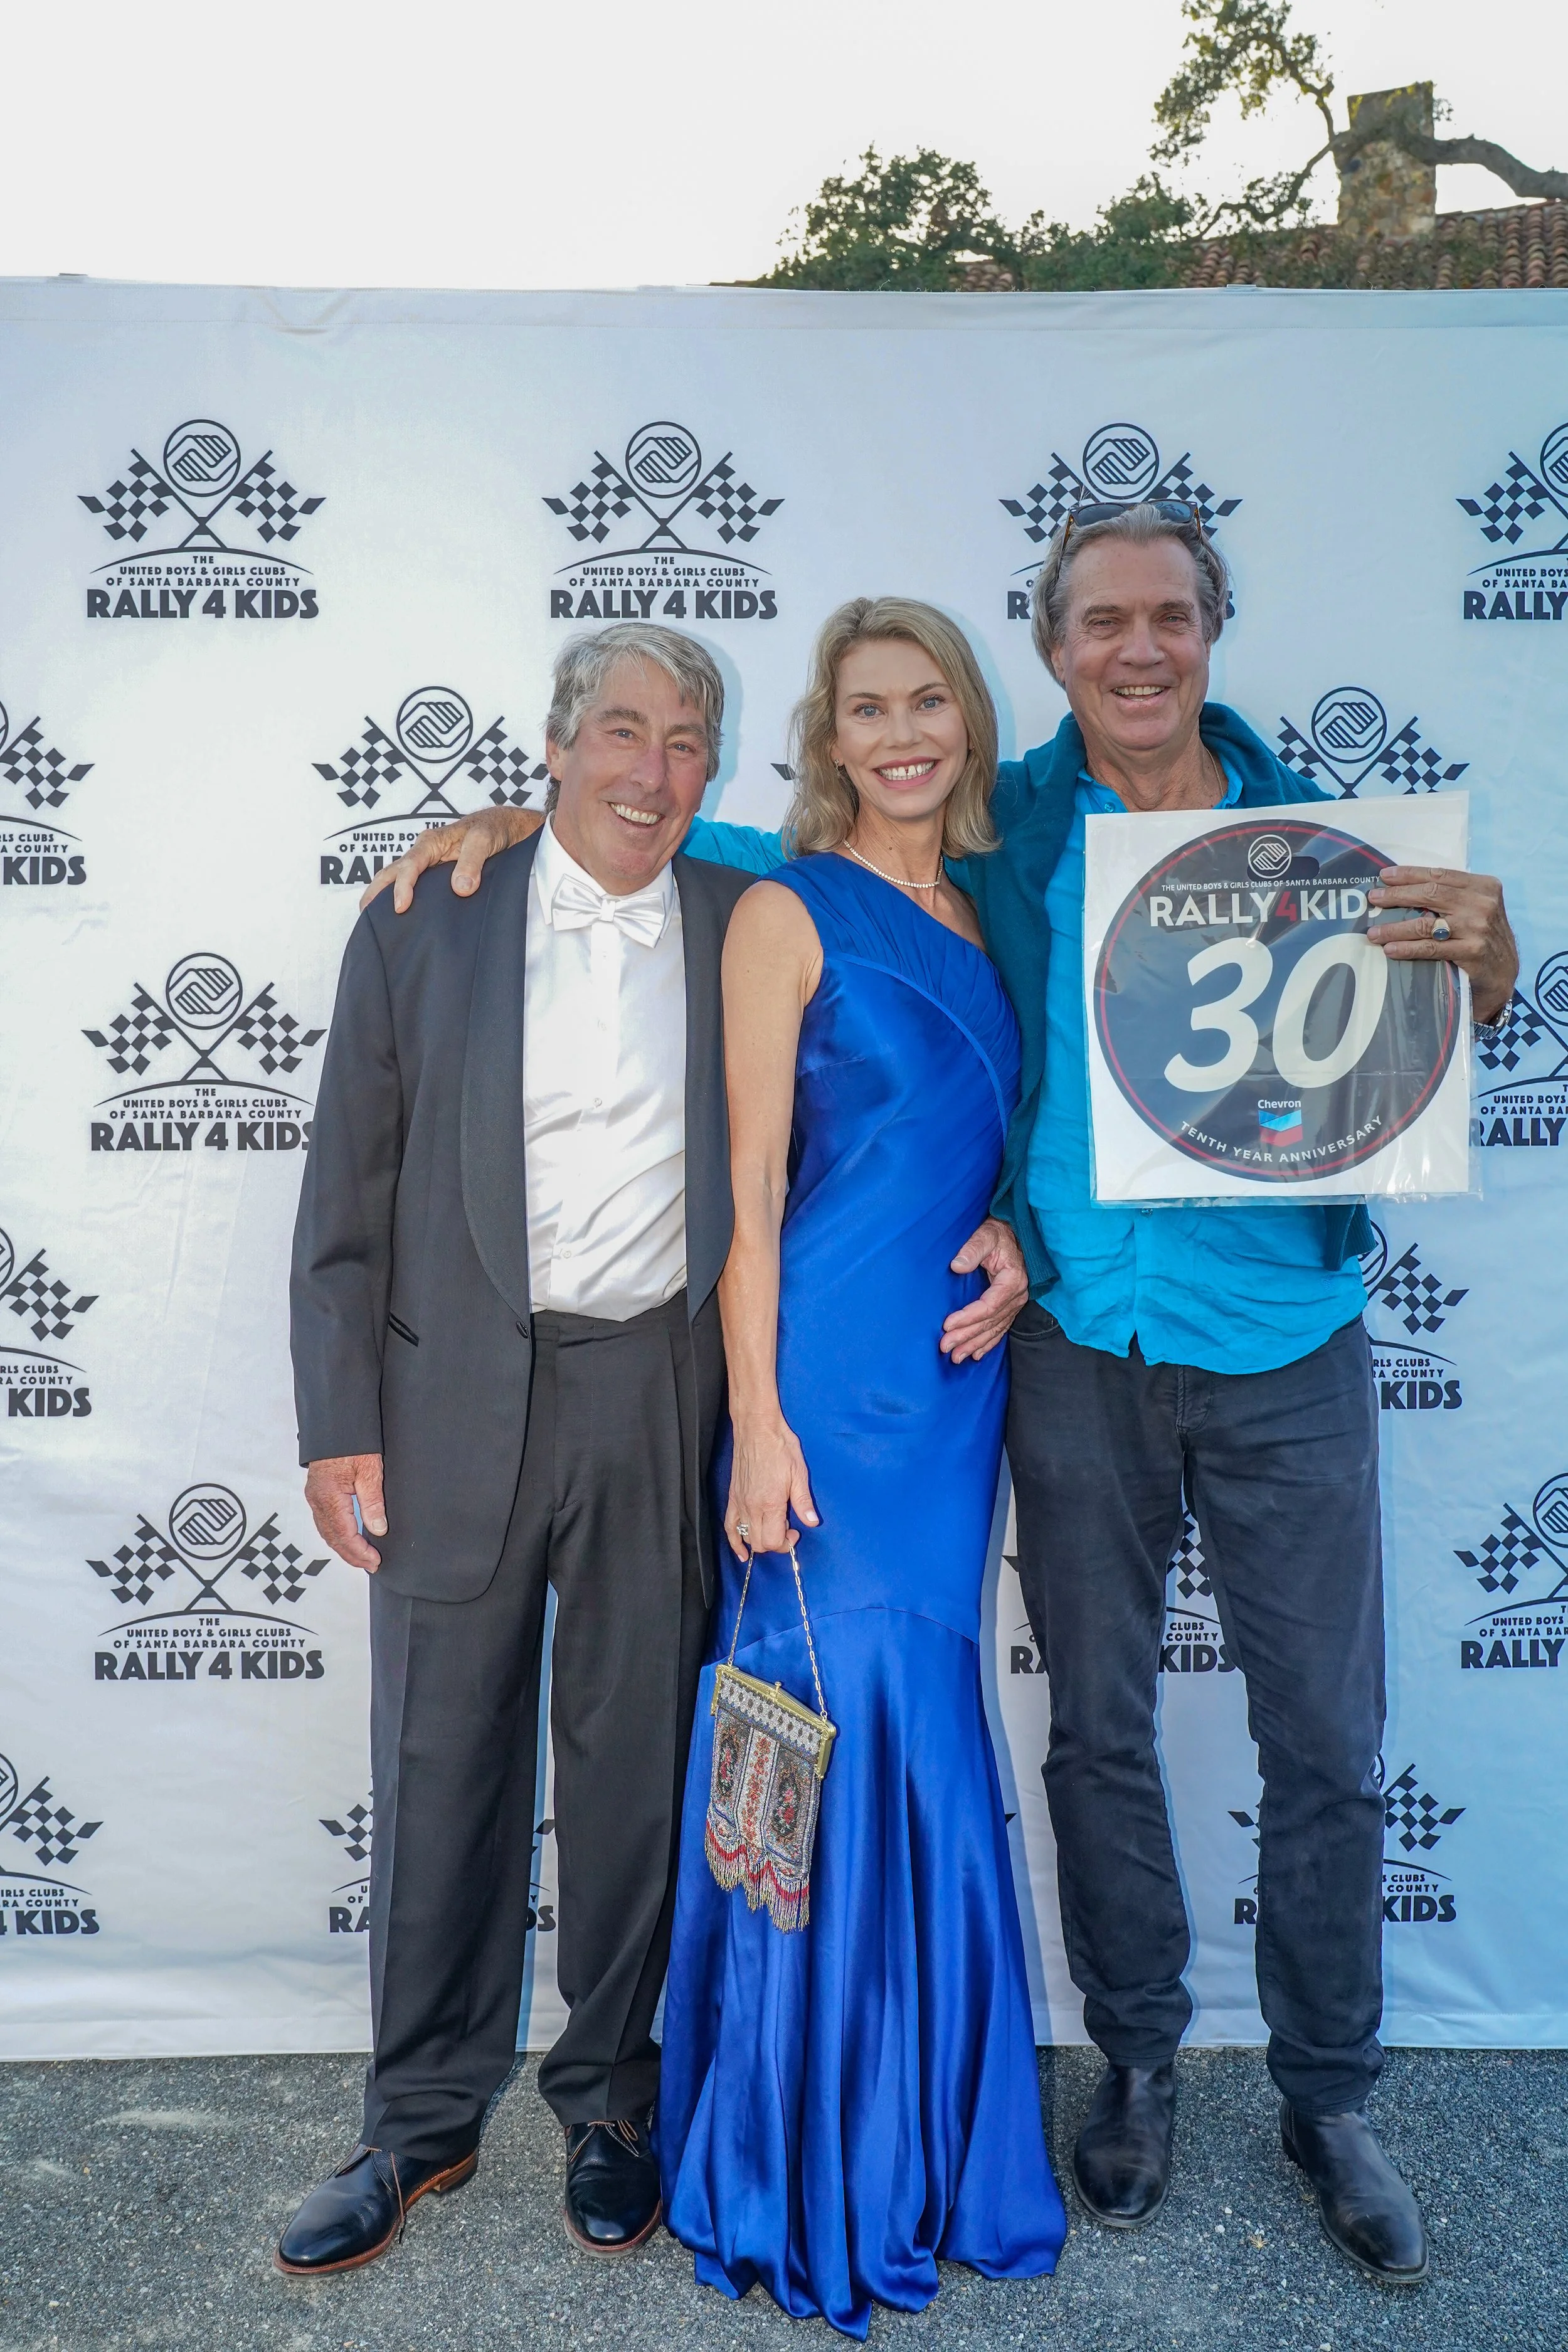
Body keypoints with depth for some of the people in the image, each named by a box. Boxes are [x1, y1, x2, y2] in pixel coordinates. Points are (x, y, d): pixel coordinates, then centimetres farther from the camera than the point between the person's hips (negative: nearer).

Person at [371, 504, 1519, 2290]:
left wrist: (1481, 961, -15)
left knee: (1327, 1745, 8)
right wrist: (527, 829, -1)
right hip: (1083, 1349, 0)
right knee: (1100, 1731, 13)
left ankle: (1329, 2100, 31)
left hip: (1286, 1350, 1)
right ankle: (1137, 2065, 35)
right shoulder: (1001, 829, 1)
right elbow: (763, 847, 7)